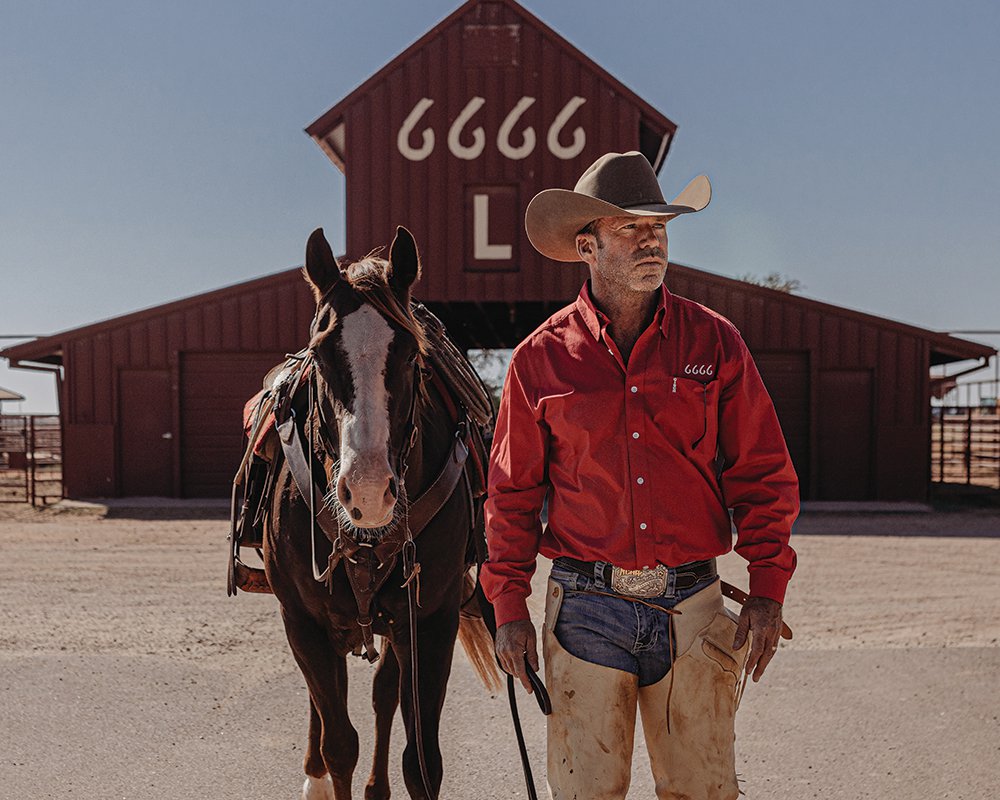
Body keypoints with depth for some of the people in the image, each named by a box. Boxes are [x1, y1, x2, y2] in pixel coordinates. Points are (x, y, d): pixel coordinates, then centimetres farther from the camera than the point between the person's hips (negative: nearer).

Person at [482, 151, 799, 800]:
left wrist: (768, 593, -3)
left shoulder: (714, 342, 2)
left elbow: (762, 473, 4)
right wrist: (509, 607, 2)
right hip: (586, 611, 0)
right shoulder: (541, 359, 1)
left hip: (692, 608, 1)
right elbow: (514, 491, 7)